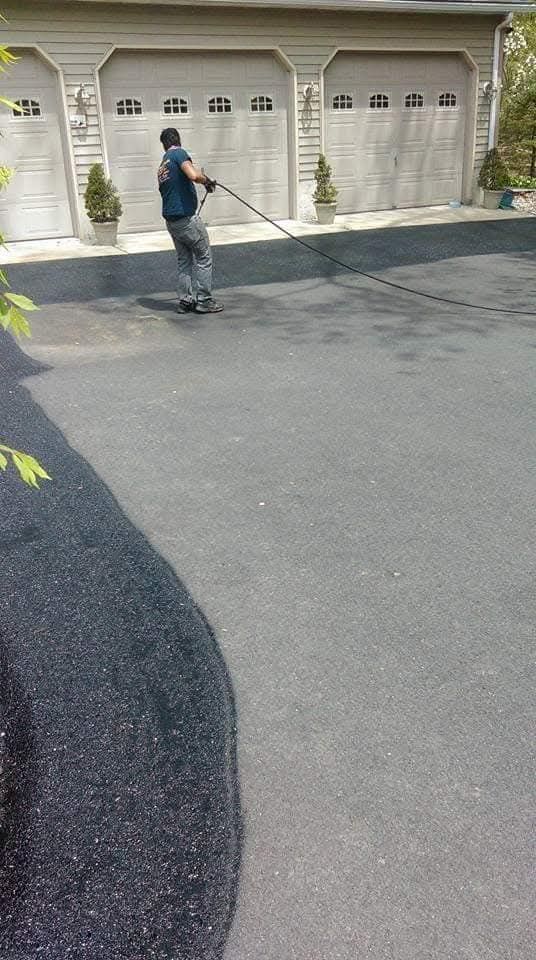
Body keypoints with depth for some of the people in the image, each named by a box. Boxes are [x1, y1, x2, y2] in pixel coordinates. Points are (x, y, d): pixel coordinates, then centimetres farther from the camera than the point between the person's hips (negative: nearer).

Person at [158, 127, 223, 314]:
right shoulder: (179, 153, -7)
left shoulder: (163, 164, 17)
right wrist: (207, 180, -5)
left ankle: (185, 301, 13)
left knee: (183, 260, 15)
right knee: (203, 257, 2)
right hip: (186, 217, -8)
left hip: (170, 220, 8)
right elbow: (193, 175, -25)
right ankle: (203, 300, 2)